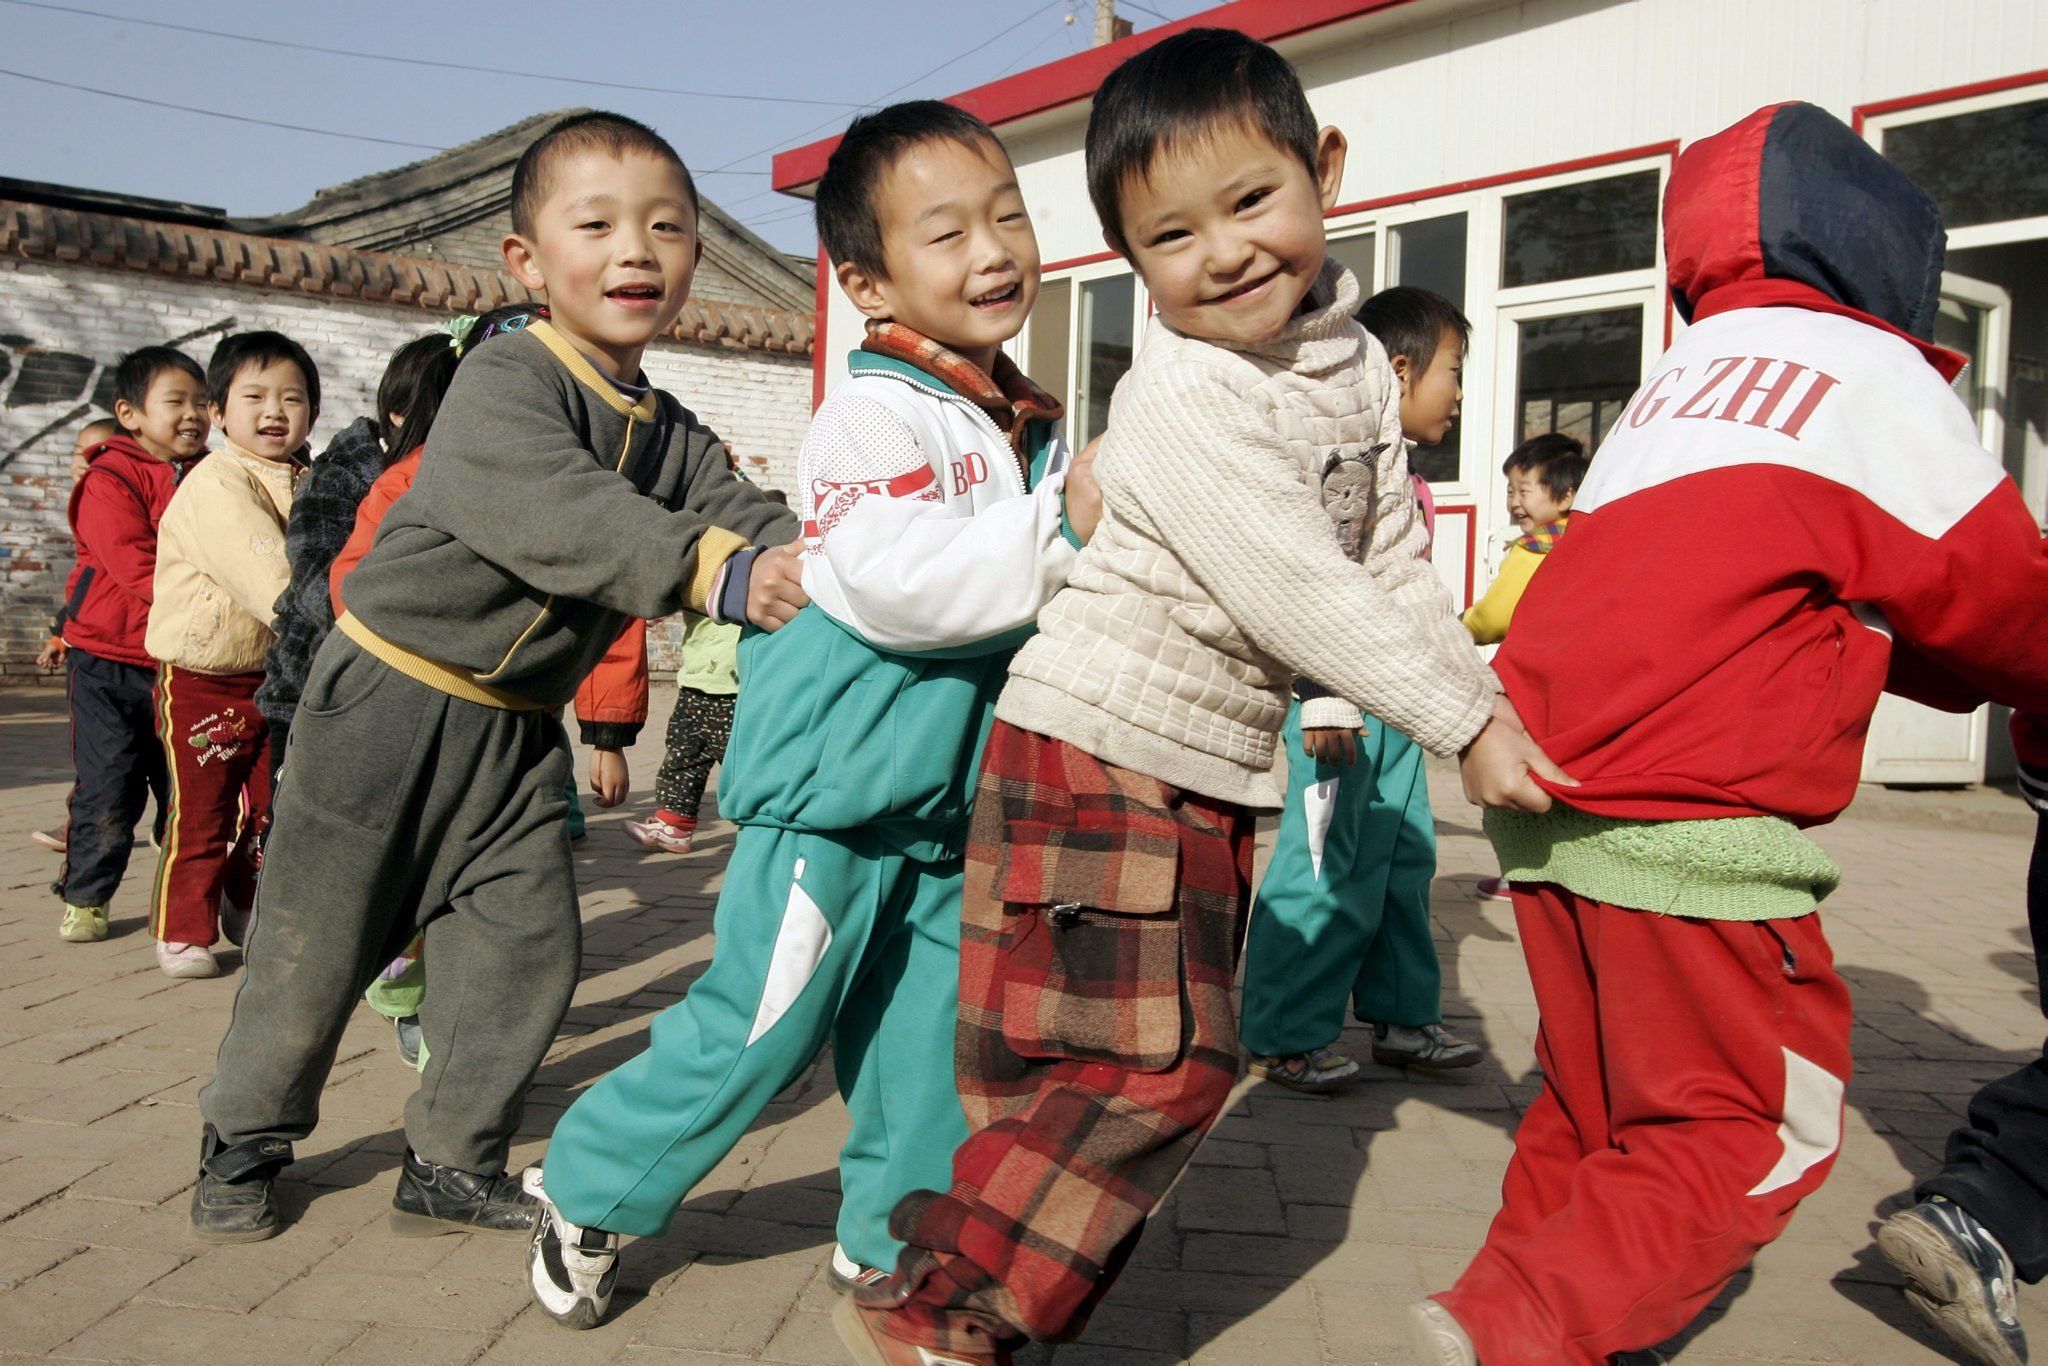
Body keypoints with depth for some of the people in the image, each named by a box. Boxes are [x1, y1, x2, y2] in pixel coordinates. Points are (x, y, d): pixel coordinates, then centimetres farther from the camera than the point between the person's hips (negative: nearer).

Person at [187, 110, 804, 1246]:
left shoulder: (669, 431, 3)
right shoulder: (502, 383, -21)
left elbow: (737, 514, -7)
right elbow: (560, 512, -38)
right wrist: (715, 569, -50)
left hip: (518, 728, 6)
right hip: (390, 699, -6)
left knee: (529, 949, 5)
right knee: (320, 943, 8)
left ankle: (452, 1163, 23)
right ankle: (243, 1142, 32)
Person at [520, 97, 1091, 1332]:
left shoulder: (1034, 421, 9)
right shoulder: (873, 415, -17)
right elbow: (894, 583, -30)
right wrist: (1058, 531, -28)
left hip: (956, 794, 8)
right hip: (840, 775, -7)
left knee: (930, 1038, 14)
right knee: (762, 1022, 1)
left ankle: (889, 1241, 33)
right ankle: (588, 1194, 24)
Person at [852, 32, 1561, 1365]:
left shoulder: (1360, 365, 7)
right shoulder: (1178, 398, -19)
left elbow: (1395, 567, 12)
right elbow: (1296, 591, -25)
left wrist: (1493, 697, 5)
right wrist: (1463, 726, -20)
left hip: (1212, 776, 9)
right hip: (1096, 756, -8)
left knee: (1180, 1059, 13)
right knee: (1142, 1063, -10)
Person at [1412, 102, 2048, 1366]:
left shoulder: (1678, 382, 23)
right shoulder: (1870, 373, 1)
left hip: (1549, 798, 8)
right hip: (1689, 821, -8)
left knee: (1593, 1109, 19)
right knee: (1762, 1130, 4)